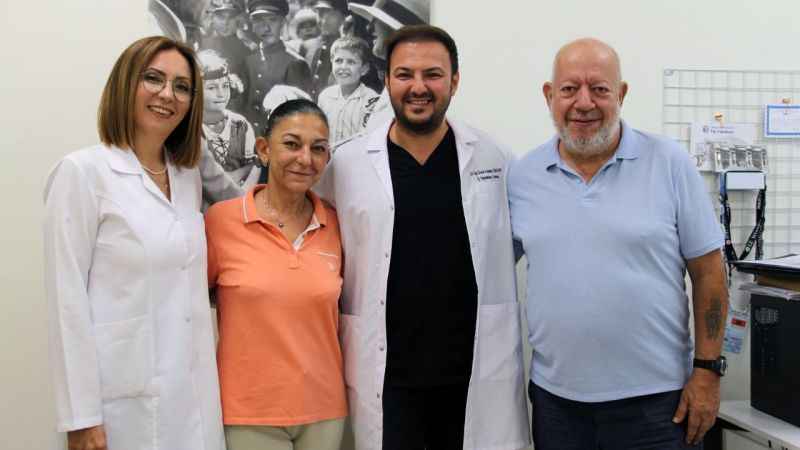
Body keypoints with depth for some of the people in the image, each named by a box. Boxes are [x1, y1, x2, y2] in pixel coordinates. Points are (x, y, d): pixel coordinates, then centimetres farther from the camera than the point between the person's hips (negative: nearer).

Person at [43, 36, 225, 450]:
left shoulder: (189, 177, 9)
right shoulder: (82, 172, -9)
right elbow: (68, 300, -12)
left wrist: (208, 385, 11)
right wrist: (80, 416, -13)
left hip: (193, 393, 6)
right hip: (124, 396, -5)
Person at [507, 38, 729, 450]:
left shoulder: (669, 163, -5)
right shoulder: (520, 176, 1)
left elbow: (707, 272, -2)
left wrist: (707, 371, -5)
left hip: (654, 398, -2)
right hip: (554, 397, 2)